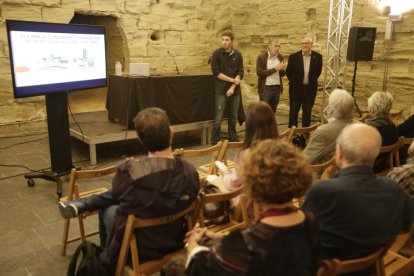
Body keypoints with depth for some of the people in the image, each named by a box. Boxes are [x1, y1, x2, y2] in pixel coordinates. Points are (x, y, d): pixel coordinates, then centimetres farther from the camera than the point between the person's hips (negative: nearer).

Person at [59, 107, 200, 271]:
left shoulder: (129, 172, -29)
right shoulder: (190, 173, -19)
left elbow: (117, 193, -7)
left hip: (138, 250, -3)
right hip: (175, 243, 4)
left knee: (109, 209, 29)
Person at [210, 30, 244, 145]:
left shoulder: (238, 55, 6)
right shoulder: (217, 54, -3)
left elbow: (240, 73, 1)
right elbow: (216, 73, -10)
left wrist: (232, 87, -11)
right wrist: (232, 80, -10)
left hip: (235, 91, 3)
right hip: (221, 91, -3)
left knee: (233, 117, 11)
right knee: (218, 118, -5)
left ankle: (233, 139, 26)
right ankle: (214, 141, 5)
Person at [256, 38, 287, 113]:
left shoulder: (280, 57, 6)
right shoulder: (261, 56, -8)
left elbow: (282, 74, 11)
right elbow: (259, 73, -16)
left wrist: (283, 69, -12)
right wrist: (275, 69, -19)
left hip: (277, 88, 5)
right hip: (265, 88, -4)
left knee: (273, 111, 11)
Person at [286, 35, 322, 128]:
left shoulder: (317, 56, -1)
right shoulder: (294, 56, -5)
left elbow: (318, 71, 10)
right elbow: (288, 72, 4)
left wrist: (312, 80, 8)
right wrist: (294, 81, 7)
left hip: (310, 88, 1)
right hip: (296, 88, -1)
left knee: (307, 111, 8)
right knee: (293, 110, 4)